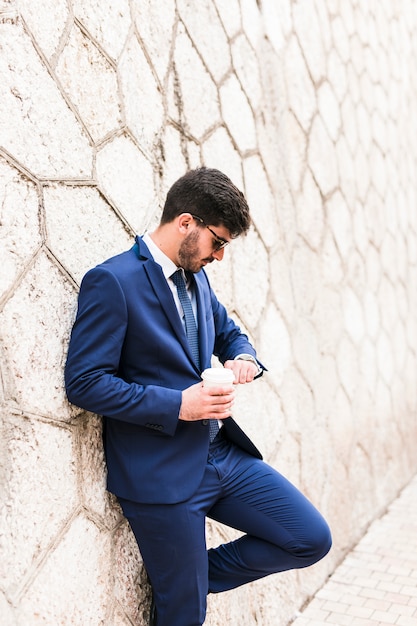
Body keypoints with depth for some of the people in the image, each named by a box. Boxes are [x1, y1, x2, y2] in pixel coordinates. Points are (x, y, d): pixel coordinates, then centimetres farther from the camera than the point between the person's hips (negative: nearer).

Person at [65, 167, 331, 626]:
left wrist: (243, 357, 0)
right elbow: (83, 382, -17)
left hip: (225, 454, 7)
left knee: (312, 539, 7)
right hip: (160, 473, -7)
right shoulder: (111, 282, -15)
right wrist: (177, 405, -21)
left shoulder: (196, 276, 9)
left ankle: (193, 575, 22)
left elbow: (229, 332, 24)